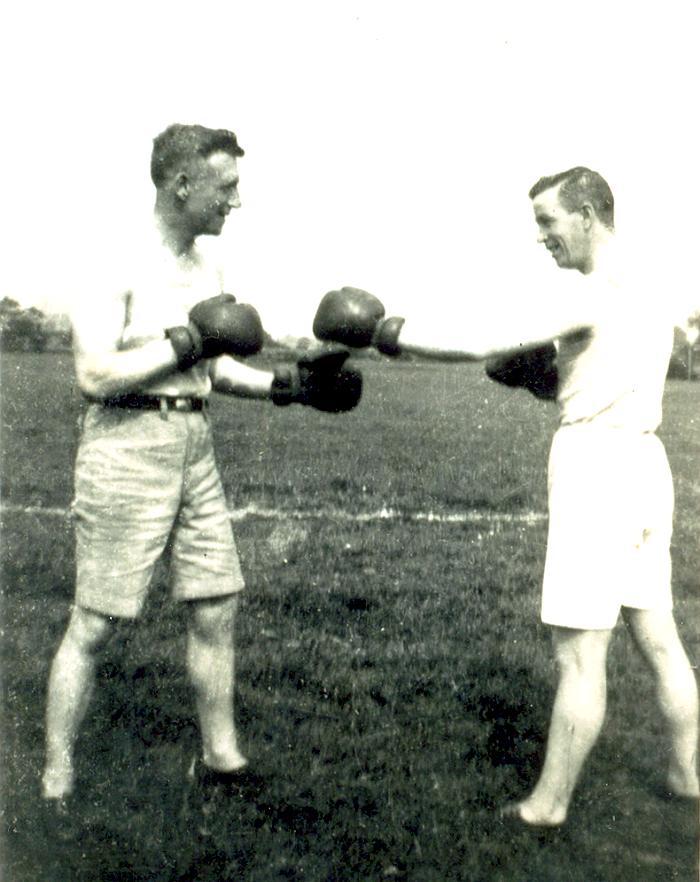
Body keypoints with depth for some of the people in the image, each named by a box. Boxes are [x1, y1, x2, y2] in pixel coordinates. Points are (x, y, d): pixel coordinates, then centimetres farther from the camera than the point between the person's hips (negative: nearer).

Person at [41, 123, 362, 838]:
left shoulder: (206, 267, 11)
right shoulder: (116, 261, -13)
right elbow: (95, 376, -19)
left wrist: (287, 384, 4)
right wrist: (186, 343, -17)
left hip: (195, 448, 8)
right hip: (127, 449, -7)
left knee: (215, 608, 11)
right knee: (93, 624, 2)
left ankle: (220, 760, 27)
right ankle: (57, 781, 20)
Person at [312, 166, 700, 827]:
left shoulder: (591, 290, -13)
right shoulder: (645, 294, 17)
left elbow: (484, 335, -21)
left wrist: (388, 333, -13)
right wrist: (551, 380, 11)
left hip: (597, 464, -9)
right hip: (643, 459, 10)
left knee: (578, 651, -2)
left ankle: (548, 802, 10)